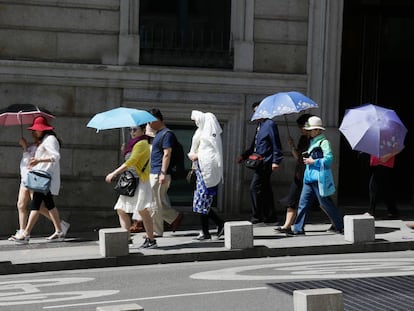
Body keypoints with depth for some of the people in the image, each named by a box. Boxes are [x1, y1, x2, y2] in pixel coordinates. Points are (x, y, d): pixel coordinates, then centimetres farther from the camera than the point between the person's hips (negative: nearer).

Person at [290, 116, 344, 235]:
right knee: (303, 203, 4)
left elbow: (329, 159, -16)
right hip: (309, 177, 9)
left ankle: (340, 226, 8)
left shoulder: (324, 142, -8)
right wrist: (306, 159, 8)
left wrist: (313, 161, -14)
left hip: (319, 177, -9)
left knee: (325, 203, -3)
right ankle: (298, 229, 6)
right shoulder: (312, 142, 18)